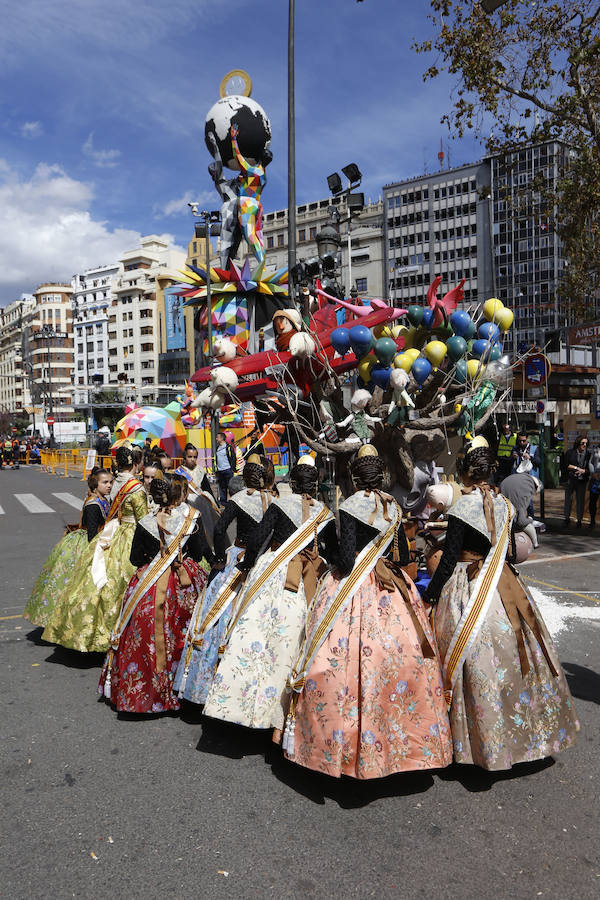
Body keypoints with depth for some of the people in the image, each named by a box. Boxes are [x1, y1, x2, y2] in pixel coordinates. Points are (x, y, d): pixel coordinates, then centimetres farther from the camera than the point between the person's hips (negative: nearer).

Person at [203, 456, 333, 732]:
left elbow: (259, 536, -7)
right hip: (307, 584, 3)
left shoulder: (280, 504, -2)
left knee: (254, 633, -1)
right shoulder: (325, 513, 6)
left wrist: (246, 564, 5)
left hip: (273, 575, -3)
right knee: (289, 639, 7)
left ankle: (239, 697, -1)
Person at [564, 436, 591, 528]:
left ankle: (579, 520, 11)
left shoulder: (588, 454, 4)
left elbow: (590, 469, 4)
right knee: (568, 498, 1)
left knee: (580, 499, 3)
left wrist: (583, 471, -13)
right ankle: (567, 518, 11)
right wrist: (577, 468, -10)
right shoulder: (570, 452, 2)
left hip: (582, 481, 1)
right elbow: (566, 465, -3)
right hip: (571, 479, 0)